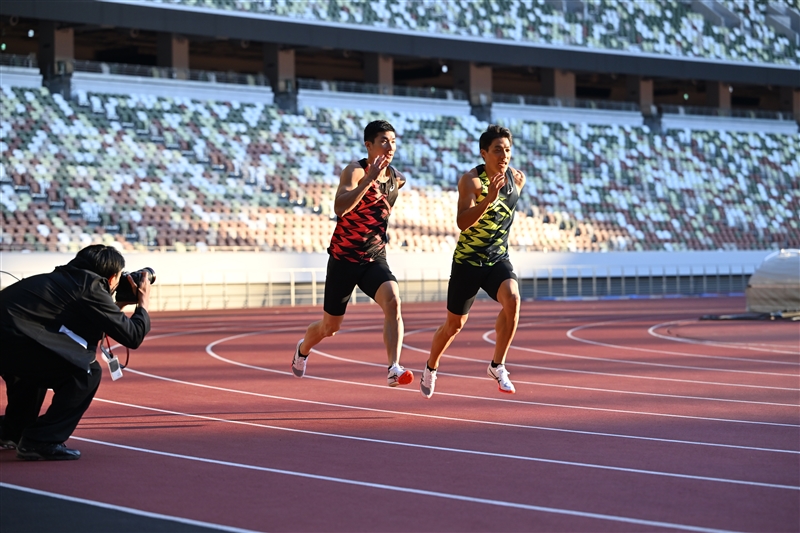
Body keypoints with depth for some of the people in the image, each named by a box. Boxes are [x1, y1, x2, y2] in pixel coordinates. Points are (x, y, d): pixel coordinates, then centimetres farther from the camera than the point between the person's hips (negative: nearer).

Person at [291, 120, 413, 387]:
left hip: (374, 258, 4)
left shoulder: (396, 178, 5)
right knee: (330, 327, 11)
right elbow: (339, 208, -34)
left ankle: (394, 369, -36)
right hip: (344, 257, -3)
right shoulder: (355, 171, -14)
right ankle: (303, 349, 46)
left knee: (393, 300, -28)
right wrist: (370, 179, -37)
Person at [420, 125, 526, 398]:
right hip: (468, 260, -3)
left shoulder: (517, 178, -1)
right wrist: (488, 199, -40)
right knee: (455, 323, 9)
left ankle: (497, 365, -14)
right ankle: (430, 368, 38)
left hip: (498, 259, 3)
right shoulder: (471, 180, -17)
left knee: (512, 298, -27)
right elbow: (462, 222, -31)